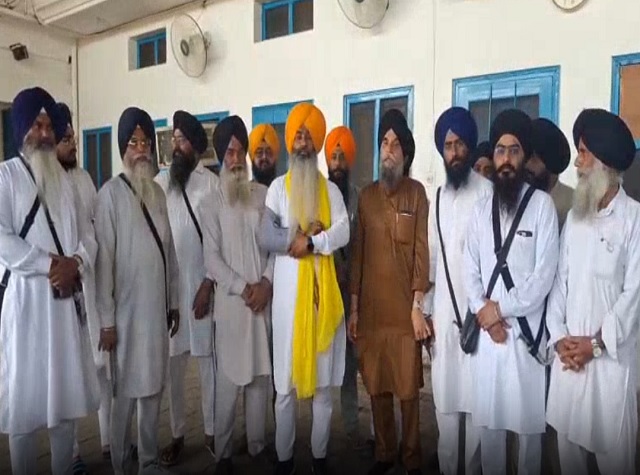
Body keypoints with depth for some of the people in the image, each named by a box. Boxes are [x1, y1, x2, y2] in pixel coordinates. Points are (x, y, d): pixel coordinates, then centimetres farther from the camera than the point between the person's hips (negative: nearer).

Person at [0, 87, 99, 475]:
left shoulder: (66, 179, 14)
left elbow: (87, 235, 8)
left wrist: (75, 264, -11)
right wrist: (50, 264, -14)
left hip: (68, 297, 5)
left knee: (66, 390, 12)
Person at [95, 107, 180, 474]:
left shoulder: (158, 191, 9)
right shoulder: (110, 193, -10)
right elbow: (104, 259, -12)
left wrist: (173, 301, 12)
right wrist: (106, 319, -12)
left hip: (157, 306, 6)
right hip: (126, 310, -6)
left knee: (153, 387, 15)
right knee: (125, 393, 5)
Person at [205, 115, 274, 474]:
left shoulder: (264, 194, 7)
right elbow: (212, 257, -5)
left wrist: (266, 283, -7)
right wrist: (243, 288, -11)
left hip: (263, 298, 3)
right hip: (231, 301, -3)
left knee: (261, 375, 10)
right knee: (229, 380, 2)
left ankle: (258, 444, 26)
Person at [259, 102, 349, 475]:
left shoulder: (331, 189, 7)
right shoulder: (278, 187, 3)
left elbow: (343, 233, -9)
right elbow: (266, 237, -10)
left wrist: (309, 241, -19)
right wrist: (303, 235, -15)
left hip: (322, 290, 2)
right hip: (289, 291, -1)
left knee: (324, 383, 10)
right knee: (286, 384, 6)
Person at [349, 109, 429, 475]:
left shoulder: (417, 193, 0)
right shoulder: (367, 195, 10)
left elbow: (422, 250, -5)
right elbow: (358, 252, 10)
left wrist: (418, 306, -10)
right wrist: (353, 307, 8)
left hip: (404, 308, -3)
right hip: (371, 308, 4)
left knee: (408, 388, 5)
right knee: (376, 385, 12)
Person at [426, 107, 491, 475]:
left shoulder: (487, 191, -7)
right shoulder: (438, 197, 13)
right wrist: (426, 310, 12)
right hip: (443, 314, 5)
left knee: (476, 400, 4)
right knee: (445, 399, 13)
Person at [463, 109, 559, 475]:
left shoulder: (542, 204, -5)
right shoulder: (481, 208, 9)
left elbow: (545, 275, -11)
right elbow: (470, 269, 6)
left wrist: (500, 308, -10)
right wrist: (482, 312, -7)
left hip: (526, 330, -3)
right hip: (485, 331, 4)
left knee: (529, 419, 8)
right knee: (488, 418, 14)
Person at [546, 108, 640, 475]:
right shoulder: (574, 217, 10)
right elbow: (560, 280, 7)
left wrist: (597, 343, -11)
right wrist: (560, 338, -3)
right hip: (568, 353, 4)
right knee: (568, 440, 14)